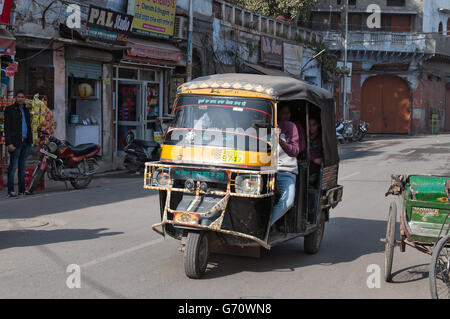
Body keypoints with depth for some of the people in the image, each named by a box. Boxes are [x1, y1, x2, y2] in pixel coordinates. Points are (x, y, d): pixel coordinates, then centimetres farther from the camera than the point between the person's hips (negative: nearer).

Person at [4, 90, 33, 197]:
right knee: (13, 167, -7)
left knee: (23, 167, 8)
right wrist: (9, 143, -15)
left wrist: (30, 141, 14)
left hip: (26, 142, 6)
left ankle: (22, 190, 12)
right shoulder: (9, 109, 0)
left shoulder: (26, 110, 18)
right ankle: (10, 191, -5)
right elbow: (7, 127, -7)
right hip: (15, 142, -6)